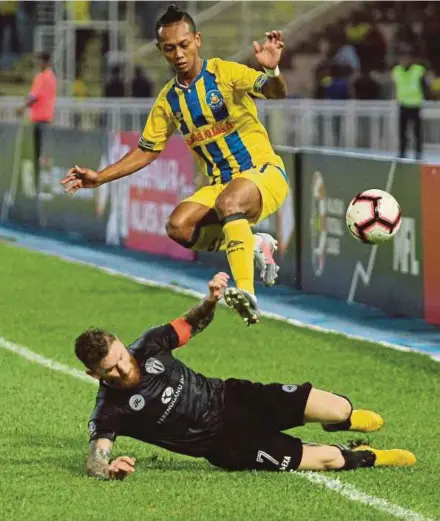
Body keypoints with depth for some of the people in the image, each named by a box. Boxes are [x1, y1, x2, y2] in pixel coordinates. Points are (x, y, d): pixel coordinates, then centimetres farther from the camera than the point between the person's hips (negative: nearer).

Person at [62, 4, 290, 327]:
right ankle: (254, 246, 1)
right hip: (221, 184, 6)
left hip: (264, 173, -6)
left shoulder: (224, 73, -11)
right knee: (178, 226, -19)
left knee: (228, 202, -38)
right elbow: (146, 151, 15)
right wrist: (100, 177, 6)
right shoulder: (168, 100, 6)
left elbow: (276, 93, -25)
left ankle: (247, 294, -44)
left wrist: (273, 71, -48)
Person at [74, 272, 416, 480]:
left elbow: (192, 325, 4)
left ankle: (343, 417, 29)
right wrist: (108, 469, -53)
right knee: (330, 460, -14)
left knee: (337, 410, -10)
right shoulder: (110, 412, -20)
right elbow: (95, 461, -27)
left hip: (229, 397, 4)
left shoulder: (149, 346, -10)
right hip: (226, 446, -4)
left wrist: (210, 302, -18)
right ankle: (363, 458, 21)